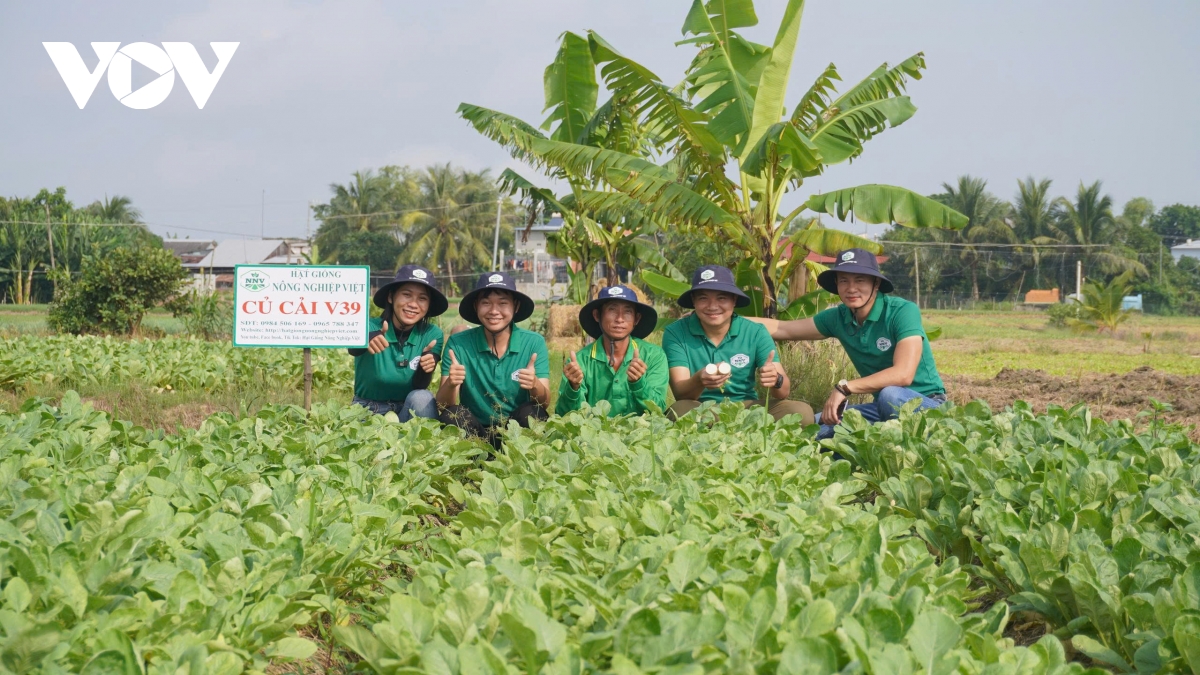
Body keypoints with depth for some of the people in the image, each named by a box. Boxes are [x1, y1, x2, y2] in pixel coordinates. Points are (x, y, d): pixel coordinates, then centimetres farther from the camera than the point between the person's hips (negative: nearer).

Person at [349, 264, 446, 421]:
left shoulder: (432, 335, -9)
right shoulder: (370, 327, -14)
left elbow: (419, 387, -14)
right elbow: (354, 348, -37)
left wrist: (425, 368, -37)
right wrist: (366, 339, -62)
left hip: (410, 410, 2)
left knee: (422, 397, -29)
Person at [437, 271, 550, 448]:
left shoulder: (534, 343, -5)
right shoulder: (458, 343, -6)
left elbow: (545, 403, -11)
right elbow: (443, 404, -10)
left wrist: (535, 385, -35)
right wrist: (451, 384, -34)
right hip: (475, 431, 0)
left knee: (531, 412, -29)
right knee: (452, 414, -29)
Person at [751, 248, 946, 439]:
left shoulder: (903, 311, -19)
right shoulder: (838, 317, -1)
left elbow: (903, 374, -31)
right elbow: (781, 329, 6)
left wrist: (844, 387, -31)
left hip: (926, 403, -5)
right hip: (883, 405, 5)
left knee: (890, 395, -36)